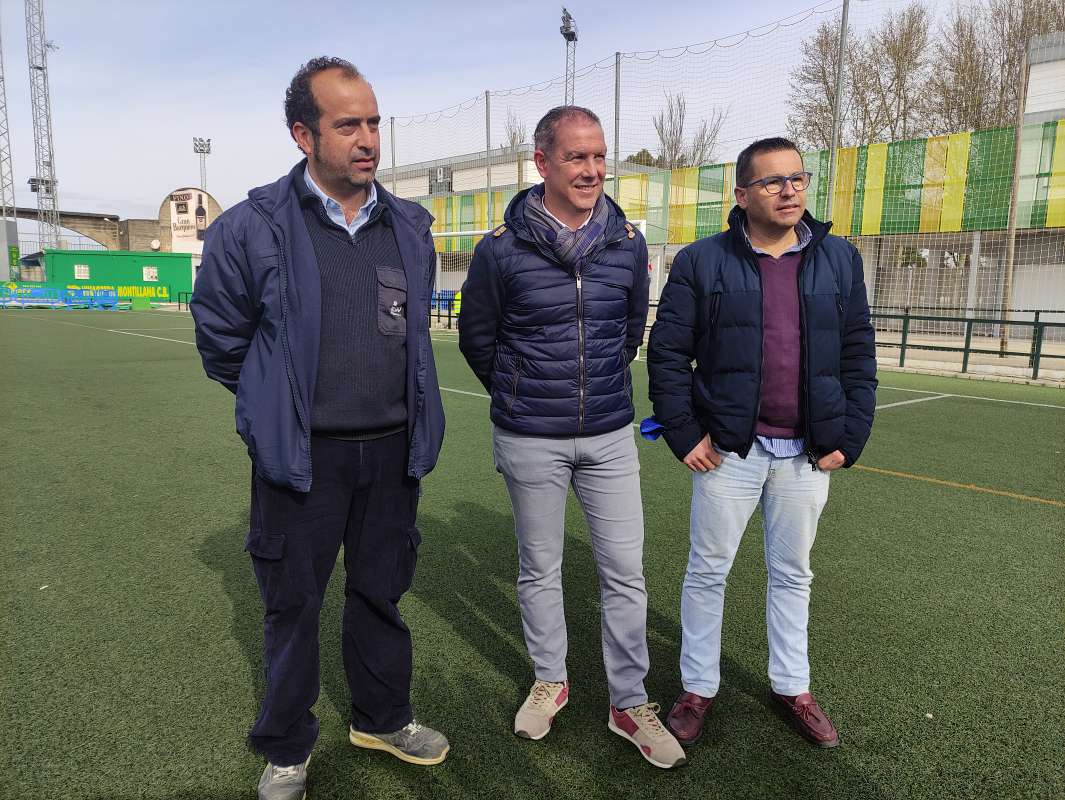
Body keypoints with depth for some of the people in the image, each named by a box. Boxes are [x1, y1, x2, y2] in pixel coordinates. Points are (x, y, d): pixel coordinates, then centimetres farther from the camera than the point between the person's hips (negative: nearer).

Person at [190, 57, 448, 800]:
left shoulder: (410, 226, 3)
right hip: (301, 457, -3)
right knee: (293, 604, 11)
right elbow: (222, 337, 1)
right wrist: (280, 407, 9)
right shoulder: (253, 227, -11)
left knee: (381, 592, 19)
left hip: (392, 449, 4)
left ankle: (382, 718, 41)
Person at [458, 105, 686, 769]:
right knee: (540, 568, 13)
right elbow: (477, 337, 5)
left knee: (625, 570, 6)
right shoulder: (502, 248, -9)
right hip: (531, 441, -2)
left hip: (610, 438, 2)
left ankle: (630, 700, 25)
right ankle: (550, 681, 36)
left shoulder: (628, 243, 0)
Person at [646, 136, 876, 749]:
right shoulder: (702, 262, -4)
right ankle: (699, 689, 27)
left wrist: (849, 439, 0)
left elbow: (859, 354, 6)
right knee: (708, 571, 8)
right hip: (729, 448, -2)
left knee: (793, 573, 17)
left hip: (808, 453, 3)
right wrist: (683, 435, -9)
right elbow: (667, 352, -4)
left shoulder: (840, 259, 4)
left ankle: (792, 687, 36)